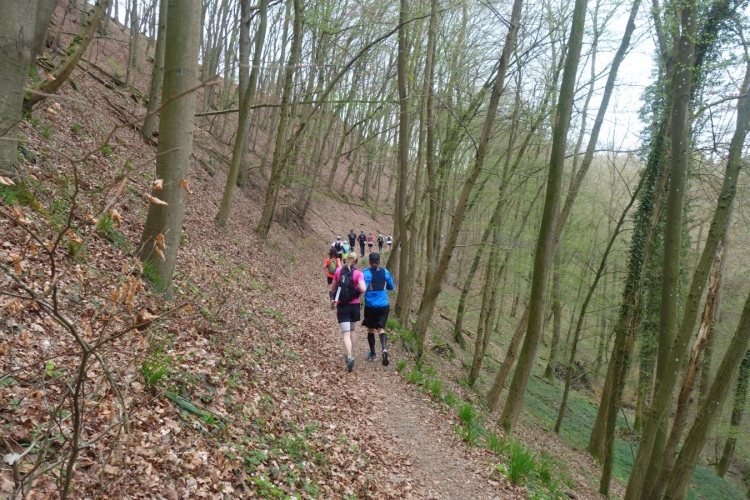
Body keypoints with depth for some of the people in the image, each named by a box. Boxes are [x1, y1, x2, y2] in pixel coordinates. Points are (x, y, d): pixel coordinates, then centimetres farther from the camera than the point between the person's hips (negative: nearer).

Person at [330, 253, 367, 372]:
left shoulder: (338, 271, -1)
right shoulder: (358, 273, -9)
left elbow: (333, 288, 9)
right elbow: (363, 289, -21)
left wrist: (333, 299, 26)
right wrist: (358, 291, 0)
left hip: (342, 306, 0)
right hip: (354, 305, 0)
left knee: (346, 333, -4)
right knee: (352, 330, 22)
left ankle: (350, 357, -22)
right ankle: (350, 354, 34)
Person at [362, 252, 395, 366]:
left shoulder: (366, 273, -10)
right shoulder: (385, 272, 1)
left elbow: (363, 288, -20)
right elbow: (391, 287, 12)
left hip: (370, 306, -2)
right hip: (383, 305, 2)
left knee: (370, 329, 15)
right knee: (381, 328, 4)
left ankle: (372, 354, 26)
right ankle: (384, 349, -23)